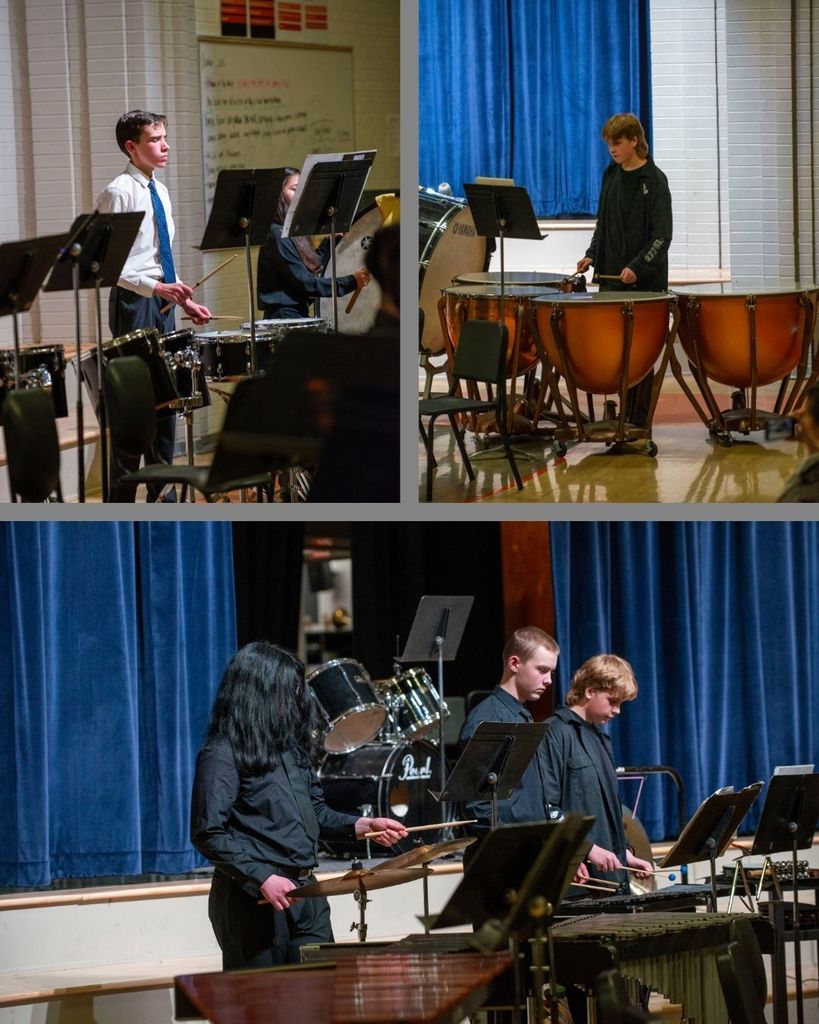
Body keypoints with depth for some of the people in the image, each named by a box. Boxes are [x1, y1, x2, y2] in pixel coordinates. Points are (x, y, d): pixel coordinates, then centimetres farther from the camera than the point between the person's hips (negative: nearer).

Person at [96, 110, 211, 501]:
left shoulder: (160, 192, 14)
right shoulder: (118, 193, -12)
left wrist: (183, 299, 11)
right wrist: (156, 288, -25)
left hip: (163, 305, 8)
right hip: (134, 303, -8)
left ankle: (162, 493, 19)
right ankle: (122, 501, -3)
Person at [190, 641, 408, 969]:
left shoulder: (291, 744, 15)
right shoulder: (221, 755, -11)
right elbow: (208, 834, -17)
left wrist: (362, 826, 7)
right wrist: (263, 879, -23)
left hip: (305, 895, 8)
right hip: (252, 901, -8)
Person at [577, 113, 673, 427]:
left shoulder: (653, 180, -9)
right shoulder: (611, 175, 10)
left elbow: (661, 235, -13)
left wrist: (637, 267, -23)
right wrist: (592, 255, 4)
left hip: (644, 281, -6)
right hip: (611, 277, 6)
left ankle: (638, 420, 3)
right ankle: (620, 414, 11)